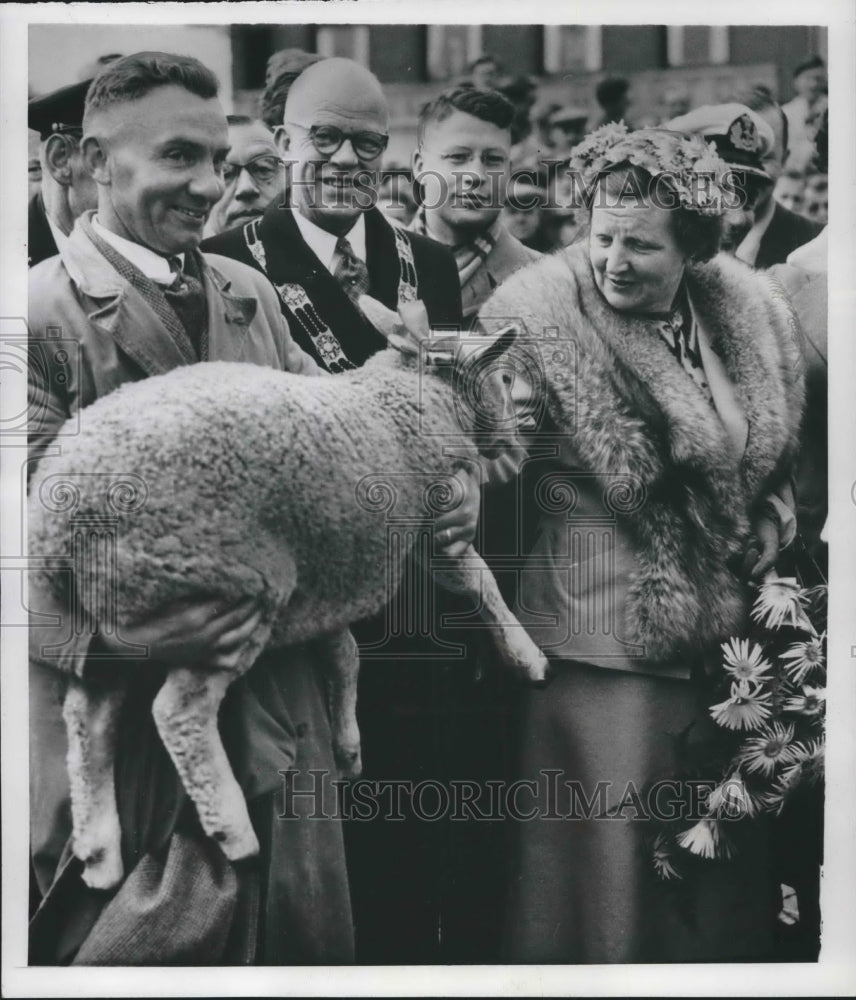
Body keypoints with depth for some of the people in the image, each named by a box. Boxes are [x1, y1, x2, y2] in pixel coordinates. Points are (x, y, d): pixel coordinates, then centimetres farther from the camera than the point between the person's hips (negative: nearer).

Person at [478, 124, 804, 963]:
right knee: (608, 860, 2)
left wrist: (776, 563, 7)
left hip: (735, 637, 5)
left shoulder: (755, 314, 1)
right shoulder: (536, 314, -12)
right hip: (602, 639, -5)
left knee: (729, 868, 17)